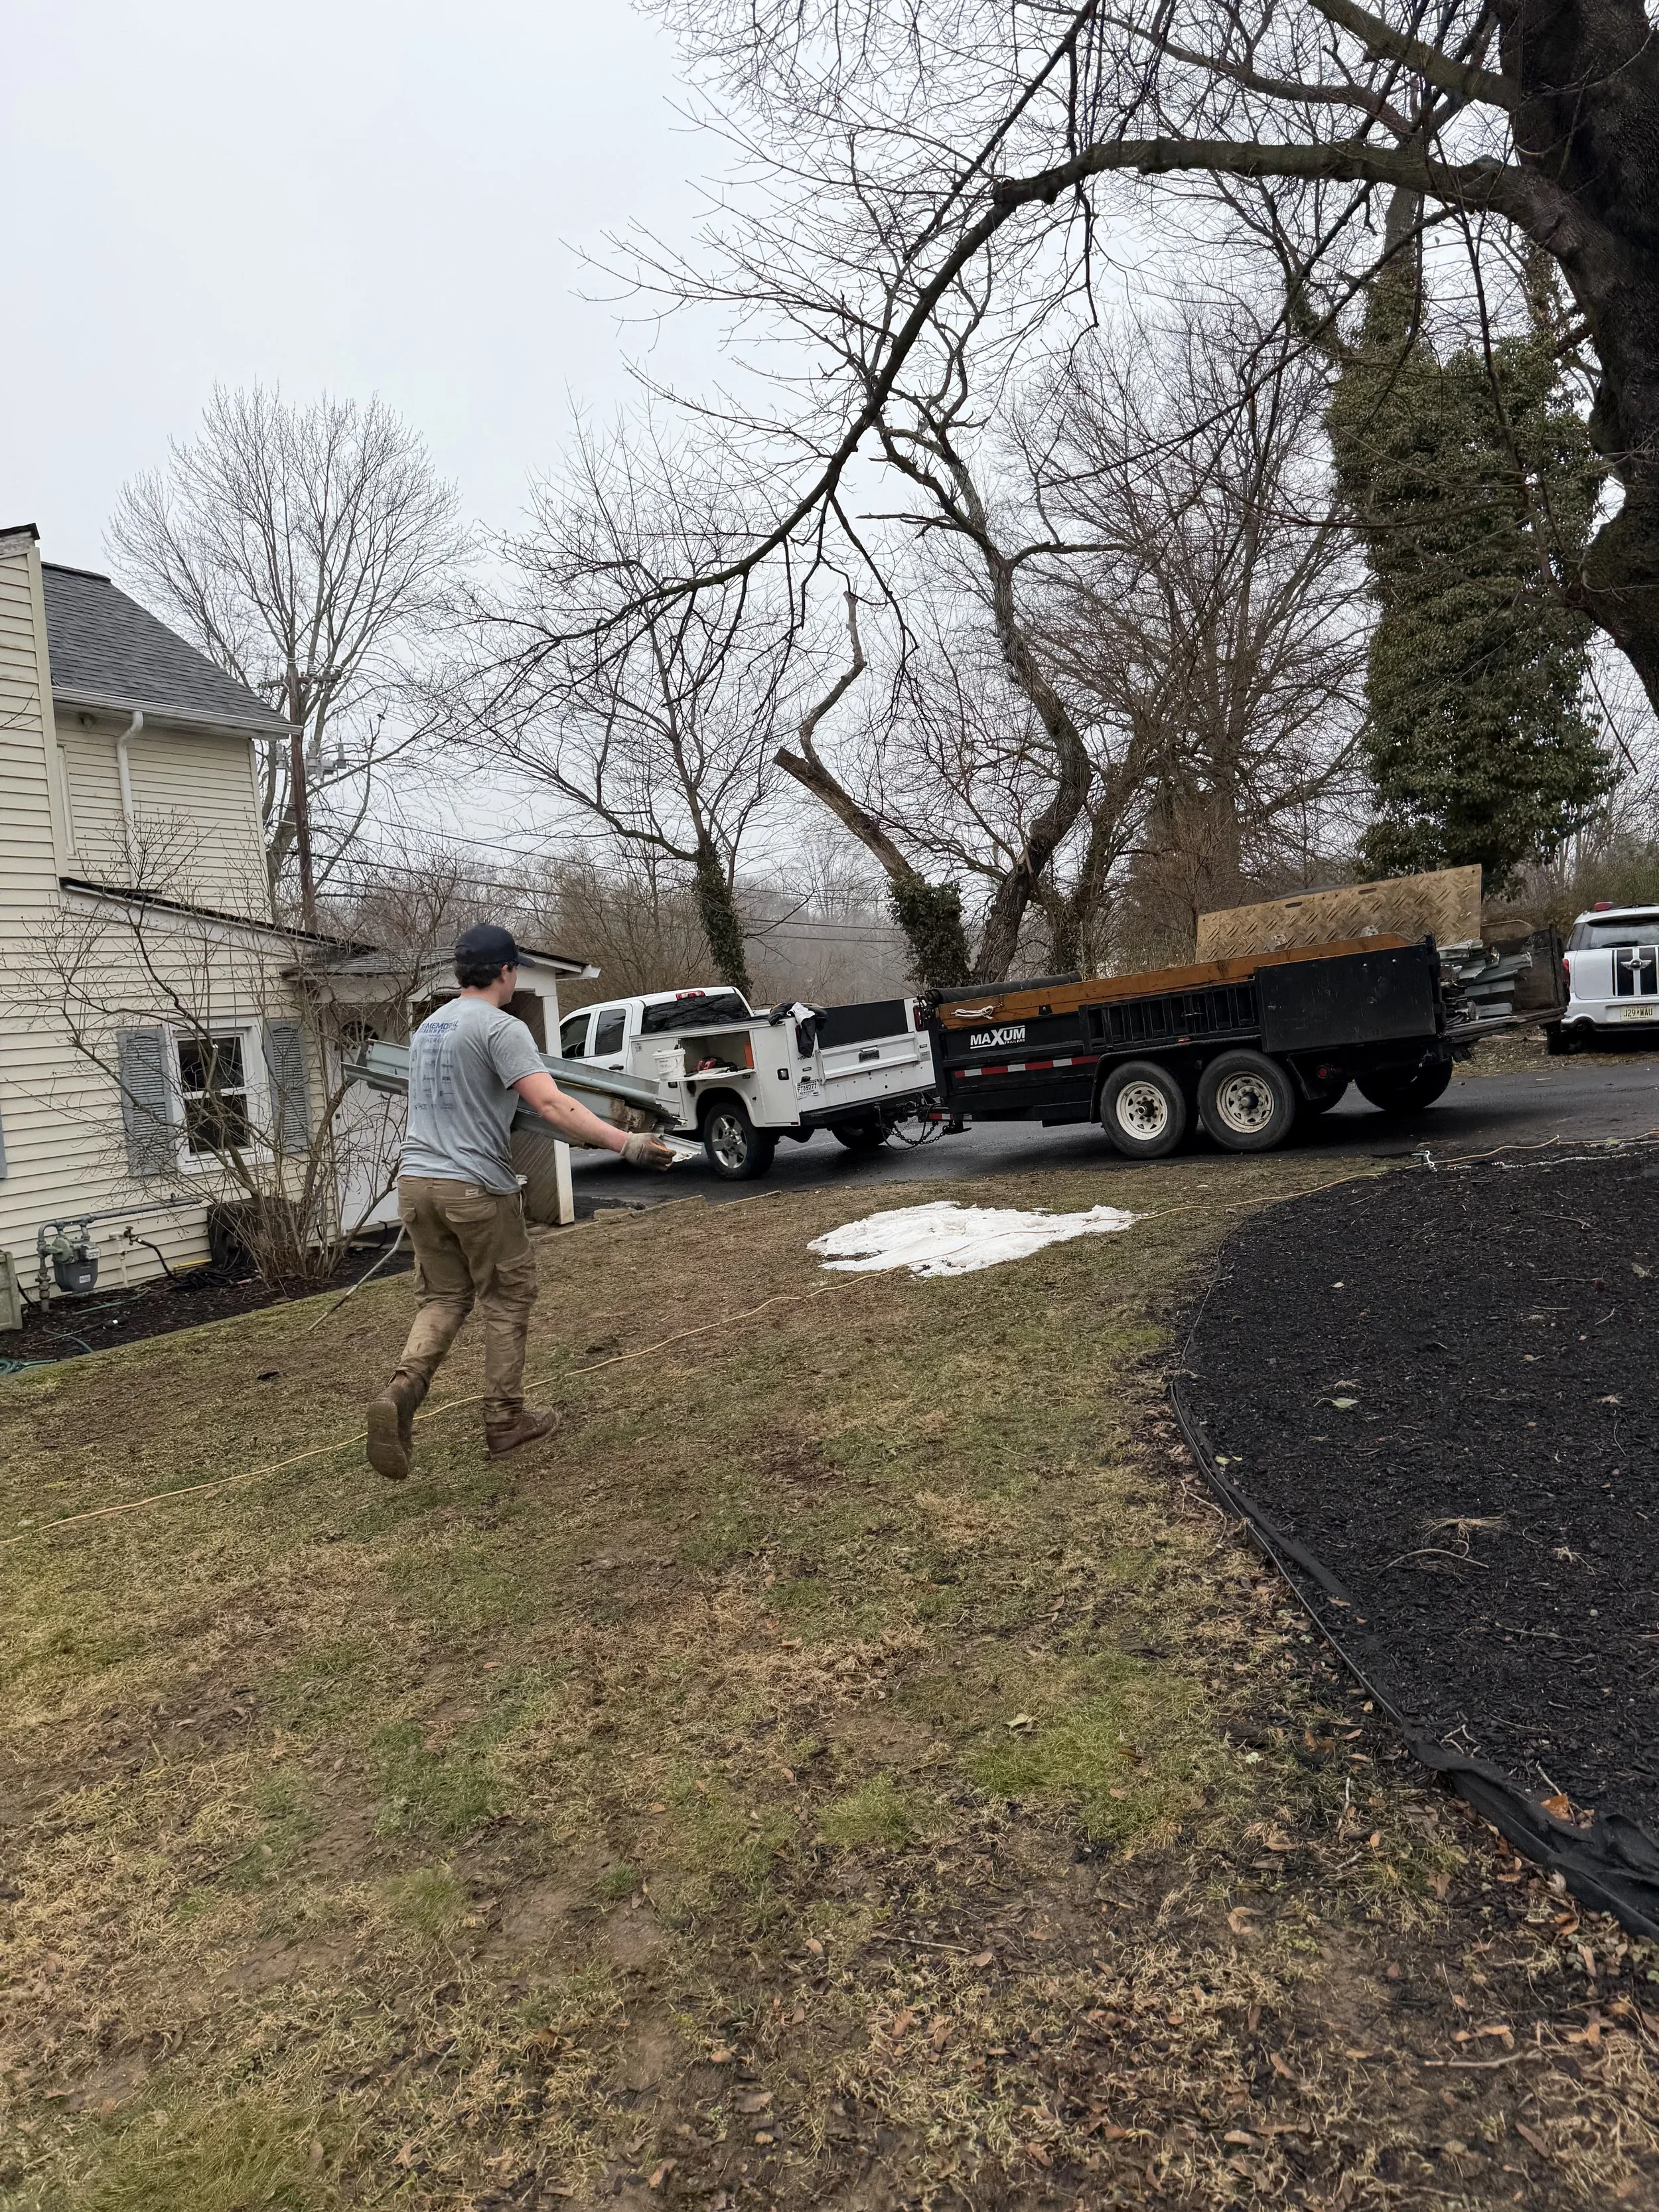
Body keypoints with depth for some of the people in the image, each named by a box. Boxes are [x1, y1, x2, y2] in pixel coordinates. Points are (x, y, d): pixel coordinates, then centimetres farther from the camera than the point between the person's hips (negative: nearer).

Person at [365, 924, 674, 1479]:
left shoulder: (428, 1027, 16)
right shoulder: (500, 1027, -11)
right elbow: (551, 1104, -24)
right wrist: (626, 1144, -30)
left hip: (417, 1182, 7)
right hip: (477, 1187, -7)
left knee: (443, 1298, 16)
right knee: (506, 1301, 9)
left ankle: (402, 1391, -9)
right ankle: (505, 1421, 16)